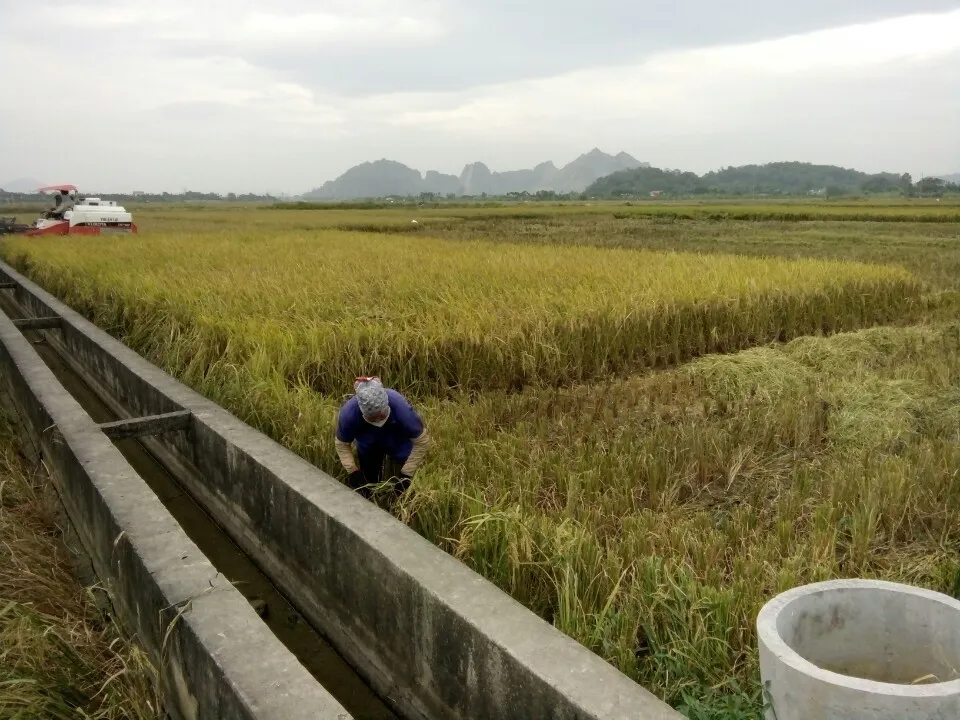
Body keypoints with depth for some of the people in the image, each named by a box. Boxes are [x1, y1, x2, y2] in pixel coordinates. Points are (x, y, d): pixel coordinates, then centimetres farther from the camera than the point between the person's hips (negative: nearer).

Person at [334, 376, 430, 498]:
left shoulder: (401, 408, -41)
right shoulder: (348, 413, -36)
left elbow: (422, 442, -27)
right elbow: (342, 444, -16)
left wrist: (406, 474, -26)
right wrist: (354, 473, -25)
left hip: (399, 442, -1)